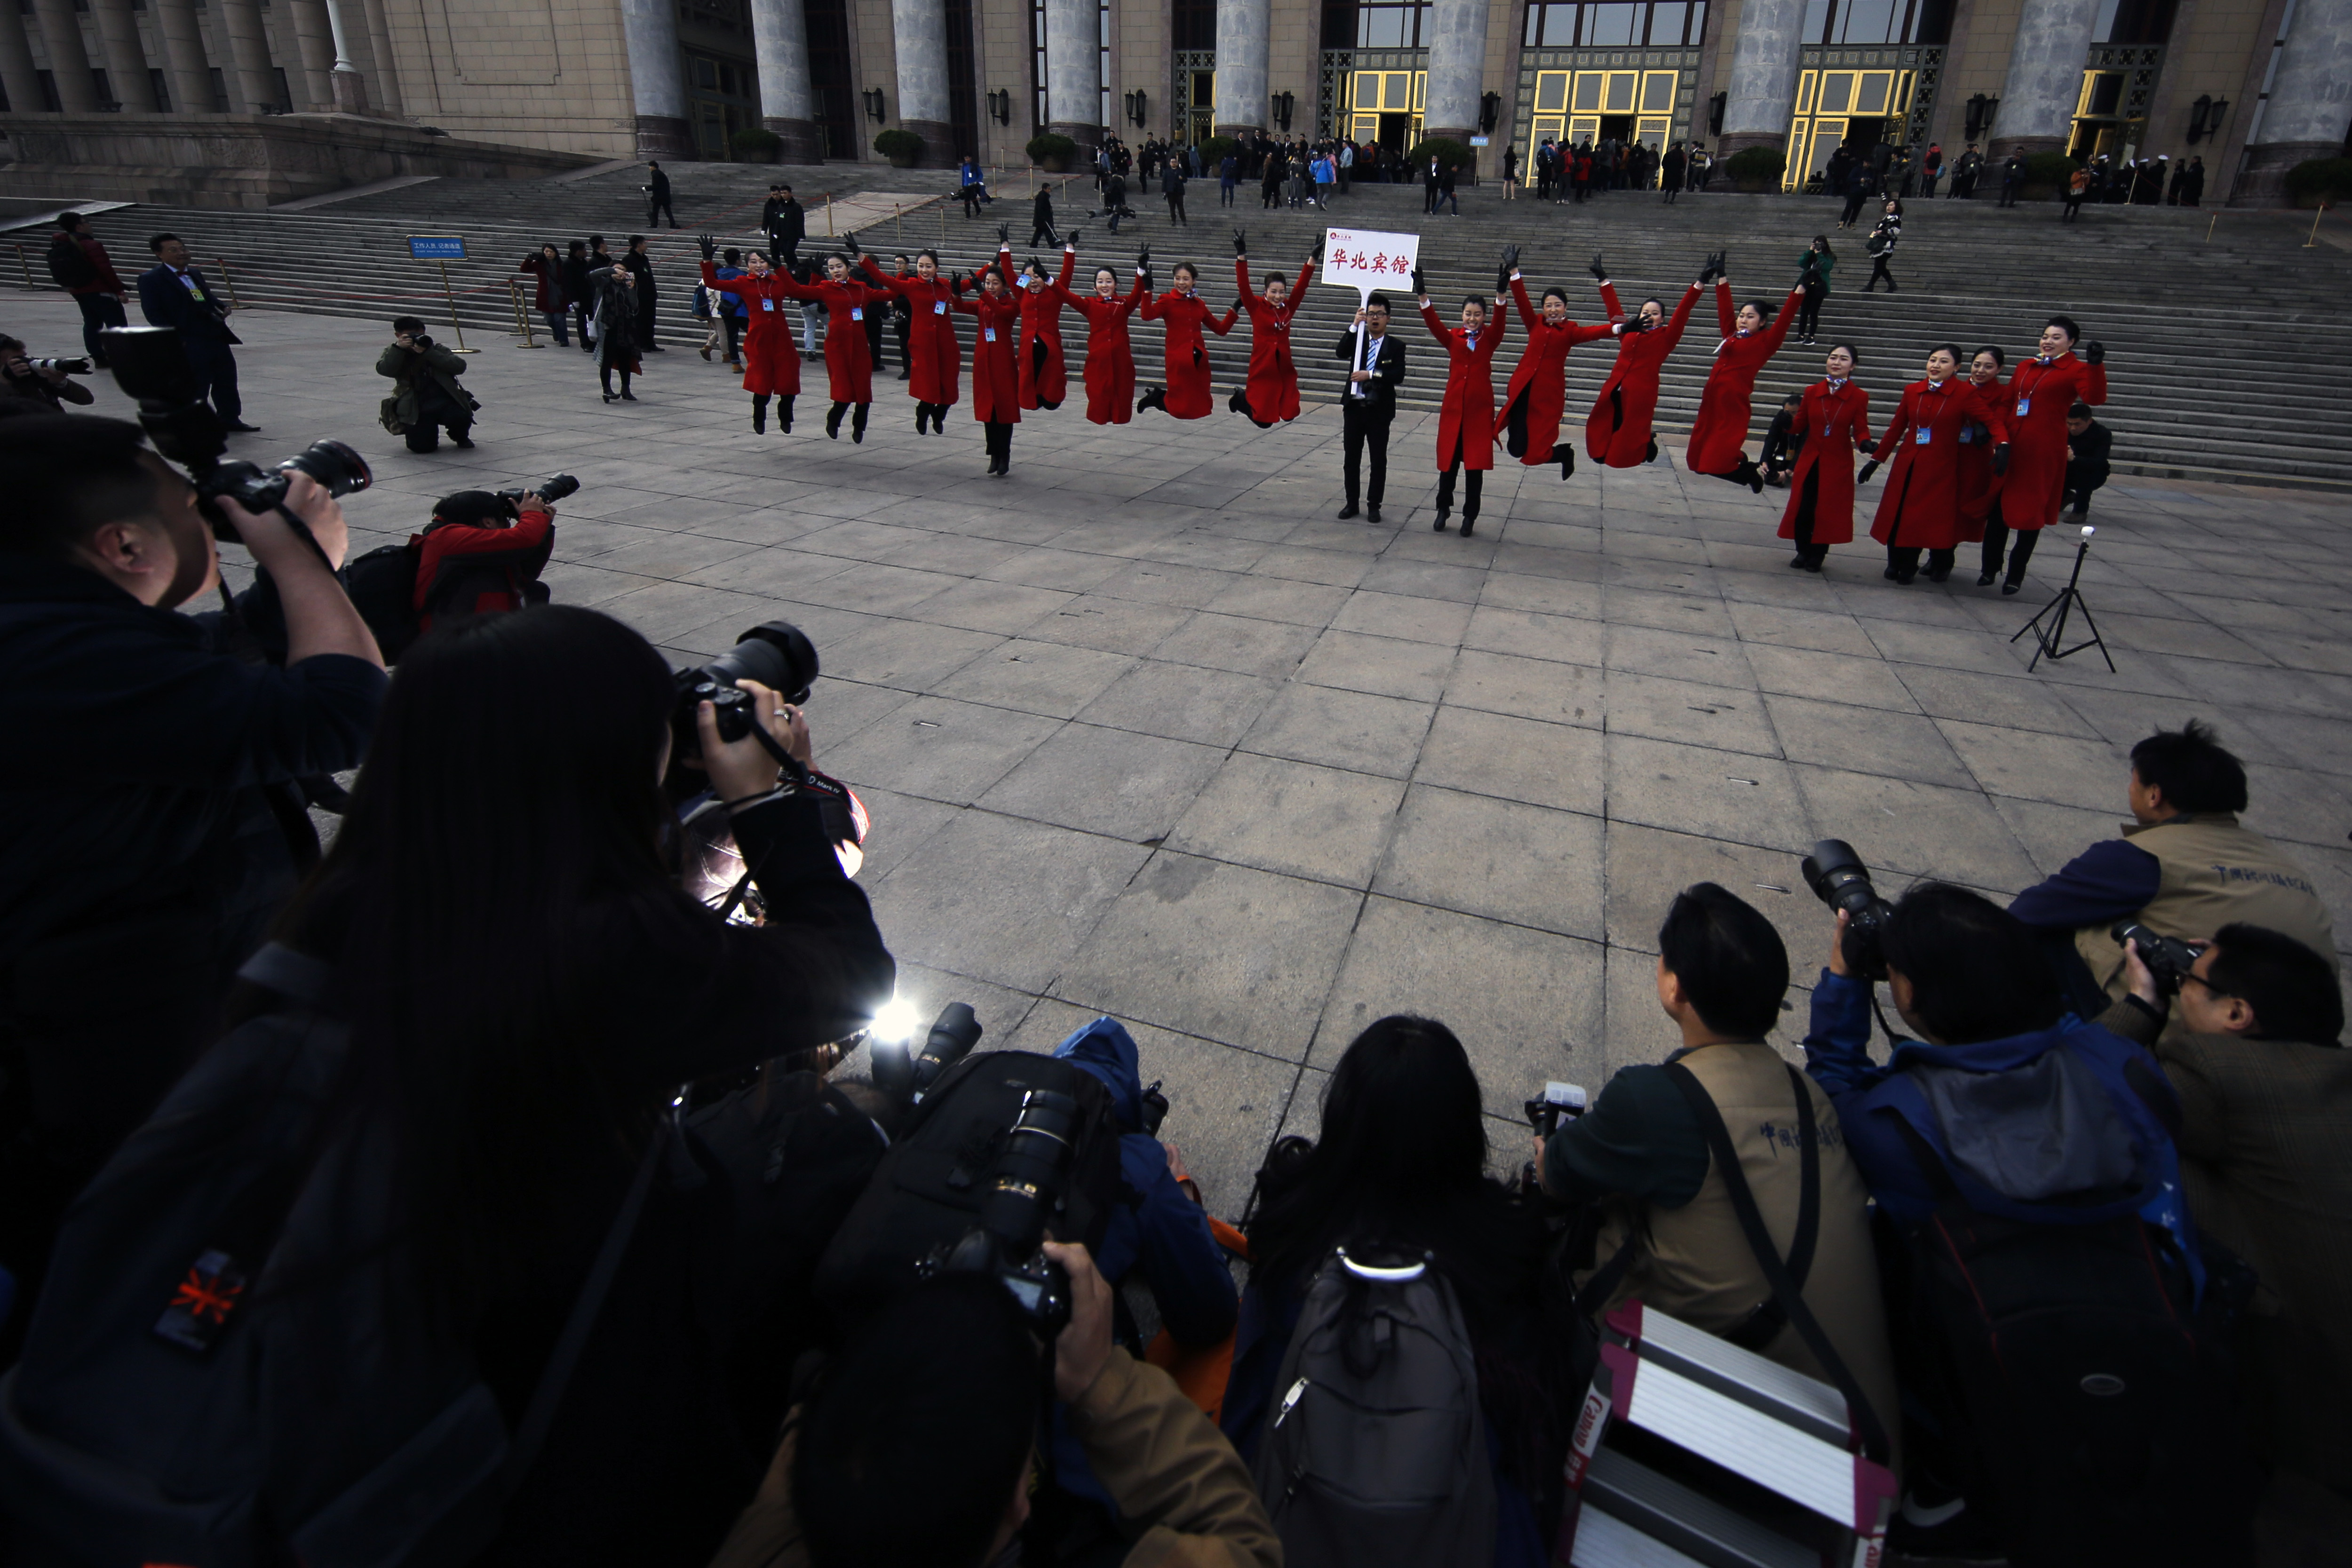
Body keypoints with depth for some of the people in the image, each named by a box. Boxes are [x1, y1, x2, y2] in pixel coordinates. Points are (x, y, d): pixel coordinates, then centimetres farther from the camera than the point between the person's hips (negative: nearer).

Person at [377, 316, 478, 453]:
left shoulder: (437, 349, 12)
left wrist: (428, 353, -14)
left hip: (445, 401, 0)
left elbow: (460, 367, -7)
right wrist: (399, 348, -19)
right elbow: (383, 370, -9)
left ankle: (460, 437, 7)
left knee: (461, 418, -33)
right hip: (416, 408, 0)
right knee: (421, 446, -18)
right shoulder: (394, 352, 13)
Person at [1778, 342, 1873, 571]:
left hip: (1838, 464, -2)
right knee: (1802, 508, 2)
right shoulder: (1812, 392, 0)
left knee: (1828, 509, 4)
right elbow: (1800, 424, 5)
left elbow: (1860, 429, -5)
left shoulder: (1859, 397, -5)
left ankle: (1817, 556, 20)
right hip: (1809, 460, 2)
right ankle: (1803, 552, 22)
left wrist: (1864, 443, -26)